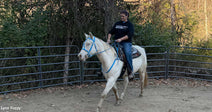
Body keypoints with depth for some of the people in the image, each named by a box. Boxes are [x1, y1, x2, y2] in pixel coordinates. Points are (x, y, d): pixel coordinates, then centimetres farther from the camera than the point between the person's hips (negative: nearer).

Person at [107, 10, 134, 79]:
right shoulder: (117, 24, 18)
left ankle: (130, 71, -29)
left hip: (126, 42, -5)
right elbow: (111, 32, 17)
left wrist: (121, 39, -23)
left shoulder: (130, 25, 3)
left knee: (127, 52, -33)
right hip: (116, 42, 5)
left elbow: (129, 35, -11)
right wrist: (108, 39, -3)